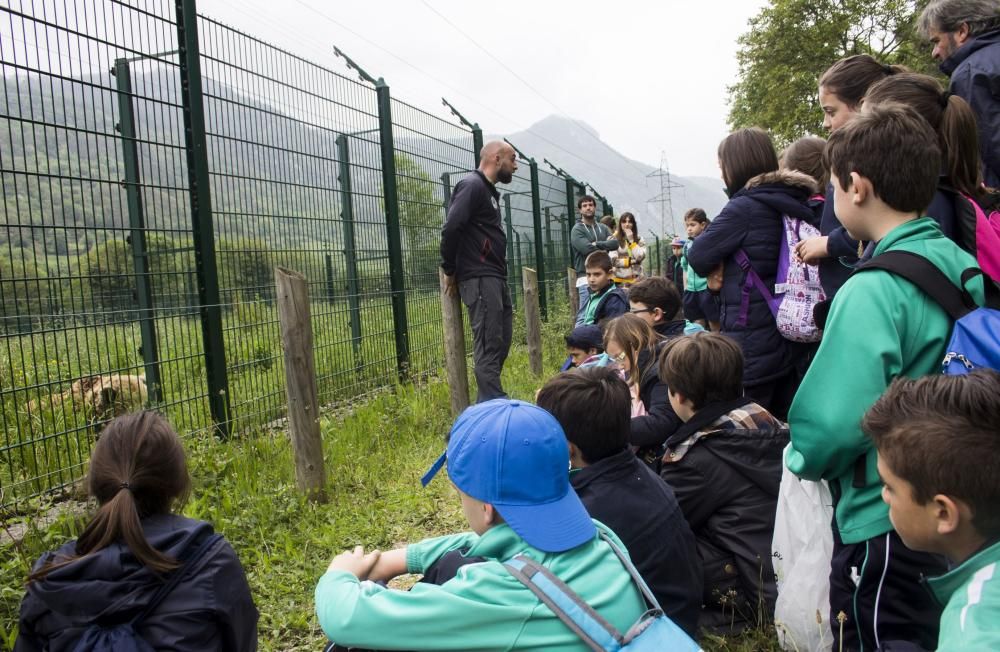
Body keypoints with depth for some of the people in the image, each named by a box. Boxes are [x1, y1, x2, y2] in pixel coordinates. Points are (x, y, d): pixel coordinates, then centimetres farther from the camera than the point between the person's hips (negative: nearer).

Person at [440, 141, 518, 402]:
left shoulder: (489, 191, 22)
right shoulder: (472, 186, -9)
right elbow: (451, 228, -20)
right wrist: (450, 271, -11)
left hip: (496, 279, 10)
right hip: (479, 279, -10)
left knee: (501, 341, 12)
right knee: (489, 344, -11)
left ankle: (487, 404, 19)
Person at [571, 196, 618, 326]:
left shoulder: (603, 228, 18)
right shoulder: (577, 230, 0)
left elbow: (615, 243, 2)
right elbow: (587, 248, -16)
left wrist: (598, 244, -10)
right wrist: (606, 244, -3)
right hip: (586, 278, -6)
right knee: (585, 316, -9)